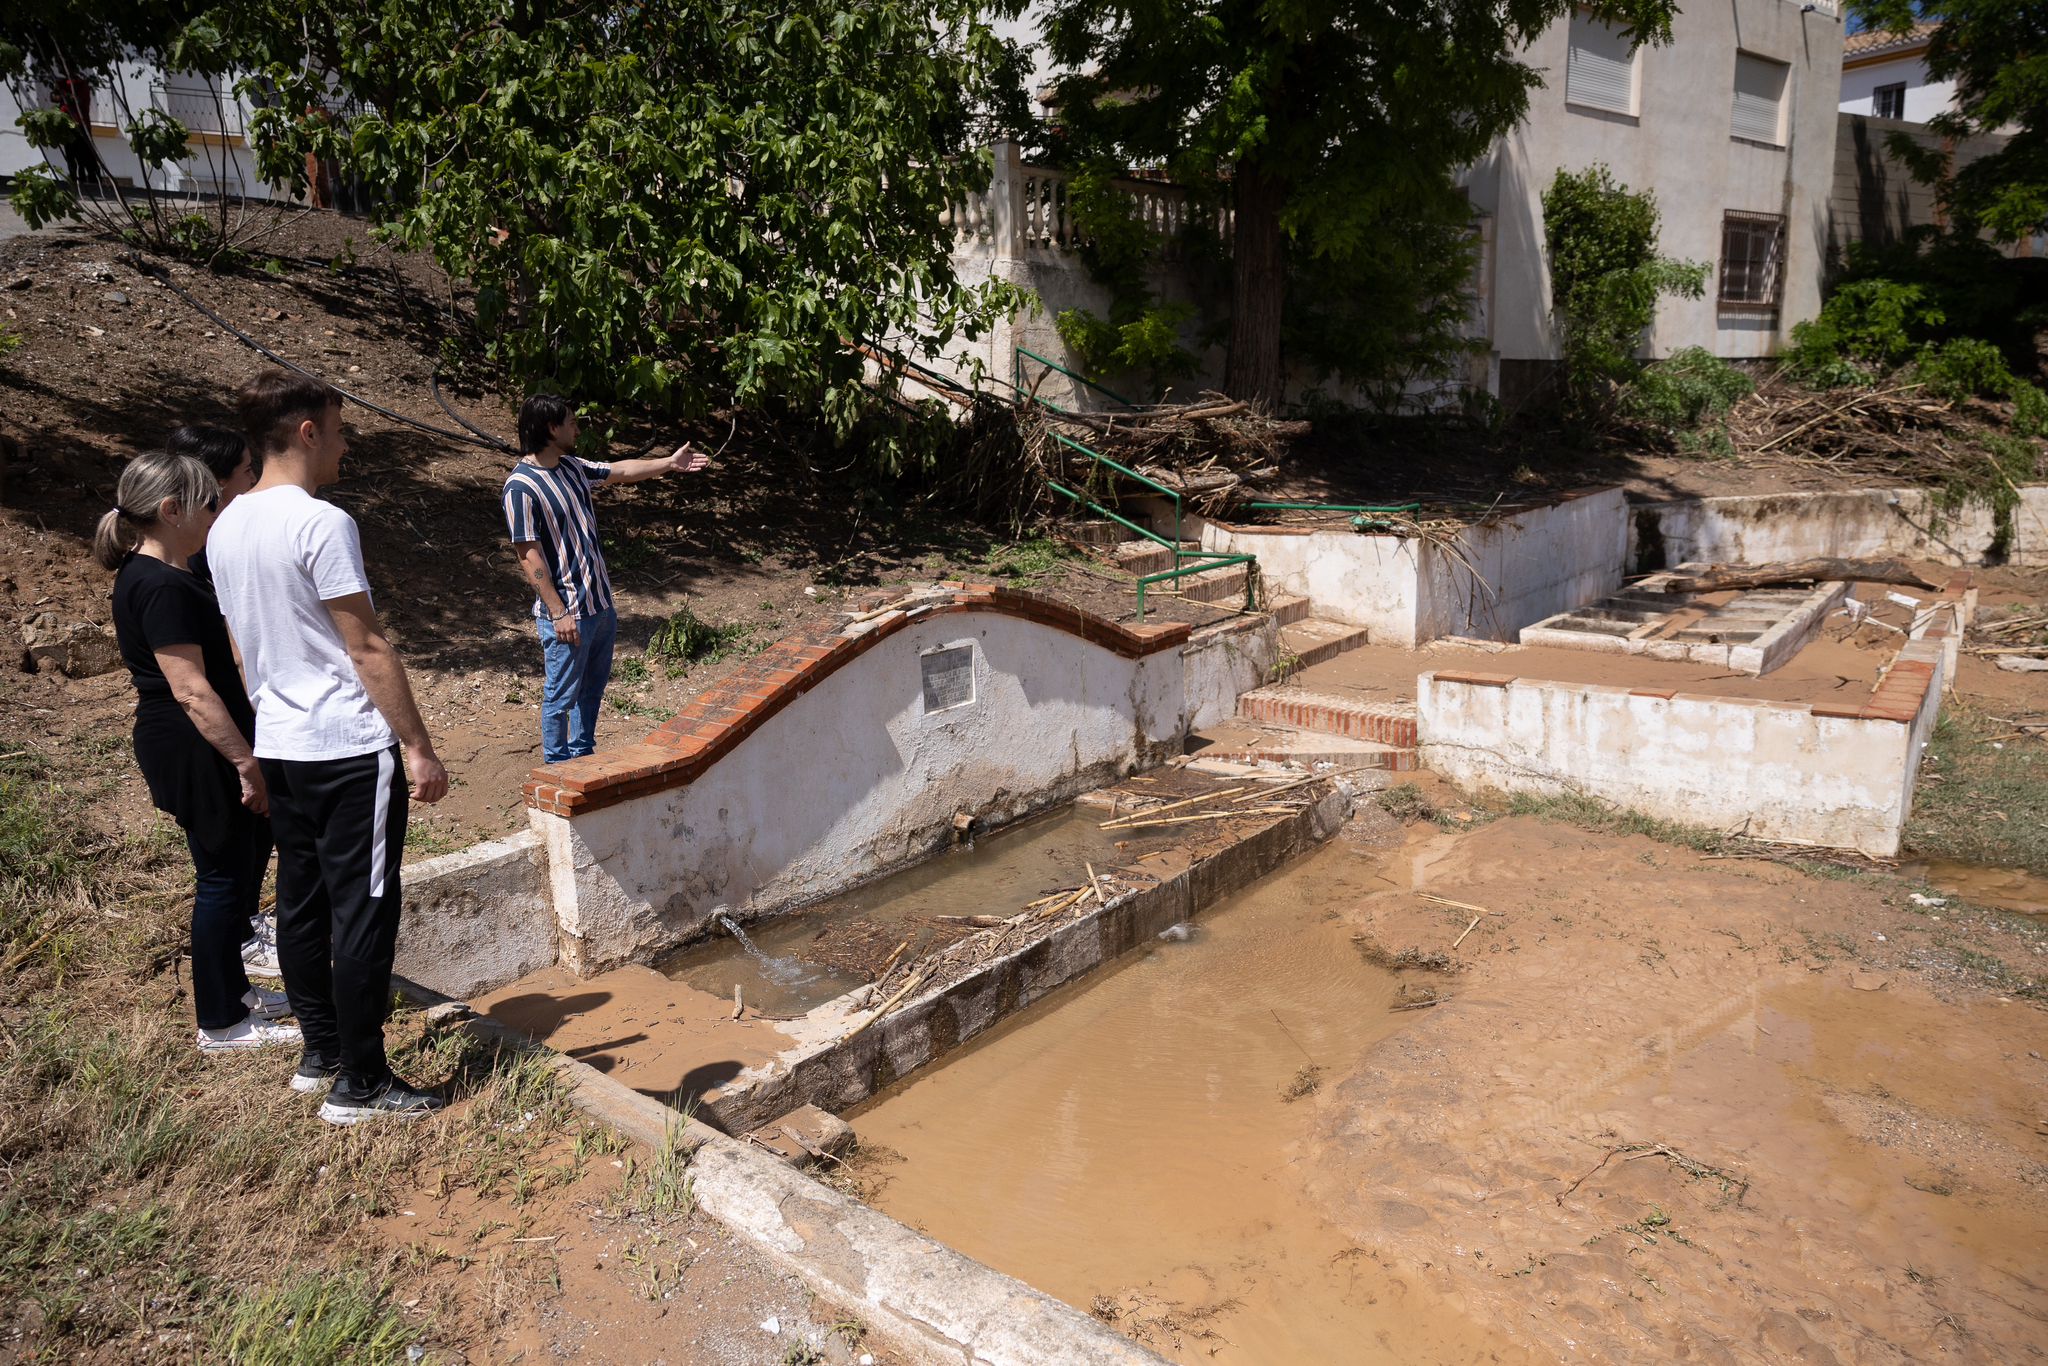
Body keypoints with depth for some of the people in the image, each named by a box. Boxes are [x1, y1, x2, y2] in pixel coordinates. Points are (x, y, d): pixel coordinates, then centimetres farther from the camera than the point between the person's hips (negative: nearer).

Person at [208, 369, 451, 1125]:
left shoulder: (226, 529, 9)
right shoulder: (321, 523, -17)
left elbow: (251, 644, 16)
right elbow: (367, 649, -18)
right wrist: (419, 748, -14)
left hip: (279, 748, 9)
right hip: (350, 749, -9)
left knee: (301, 901, 15)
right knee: (364, 911, -1)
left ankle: (321, 1052, 28)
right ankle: (360, 1084, 6)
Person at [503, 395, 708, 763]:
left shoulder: (572, 467, 6)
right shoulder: (521, 487, -19)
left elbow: (620, 471, 23)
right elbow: (529, 556, -20)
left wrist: (670, 463, 23)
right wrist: (558, 612, -20)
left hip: (601, 604, 9)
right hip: (567, 613, -9)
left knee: (593, 685, 20)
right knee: (561, 696, 5)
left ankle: (581, 757, 36)